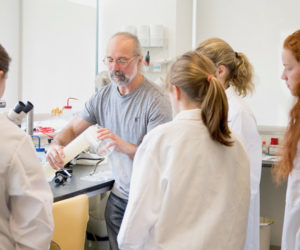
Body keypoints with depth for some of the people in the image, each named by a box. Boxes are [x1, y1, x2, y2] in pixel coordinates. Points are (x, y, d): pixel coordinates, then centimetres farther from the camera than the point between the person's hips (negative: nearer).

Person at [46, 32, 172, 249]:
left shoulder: (157, 101, -16)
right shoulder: (104, 96, 2)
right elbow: (72, 129, 8)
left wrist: (125, 146, -40)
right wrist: (57, 145, -15)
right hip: (118, 194, 5)